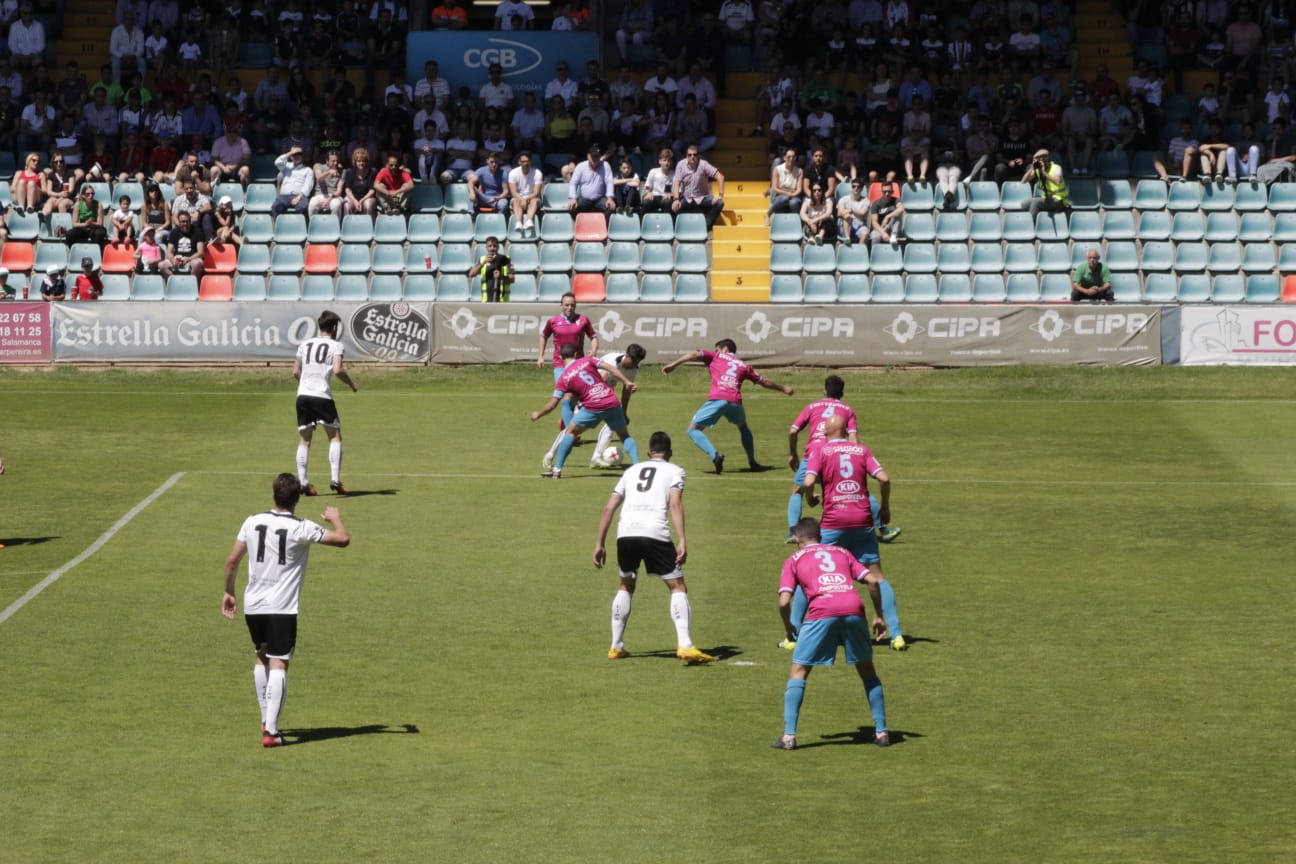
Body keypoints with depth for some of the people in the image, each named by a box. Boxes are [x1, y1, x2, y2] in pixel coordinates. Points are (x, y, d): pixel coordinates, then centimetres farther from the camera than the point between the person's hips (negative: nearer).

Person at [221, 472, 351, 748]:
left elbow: (232, 561, 8)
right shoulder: (301, 529, -11)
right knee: (278, 665, -5)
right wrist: (335, 518, 10)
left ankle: (266, 721, 27)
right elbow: (343, 539, -11)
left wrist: (228, 593, 23)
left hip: (253, 606, 5)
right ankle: (271, 731, -14)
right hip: (282, 609, -5)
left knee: (262, 658, 23)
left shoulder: (252, 522, 3)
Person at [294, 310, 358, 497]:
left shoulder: (305, 345, 16)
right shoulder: (336, 346, 1)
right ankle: (335, 479, -7)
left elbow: (296, 372, 15)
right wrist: (351, 384, 2)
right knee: (335, 437, 6)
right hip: (322, 396, -4)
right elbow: (337, 370, -13)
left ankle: (302, 482, 2)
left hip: (302, 395, 4)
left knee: (304, 440, 9)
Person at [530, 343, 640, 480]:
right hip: (613, 403, 2)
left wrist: (538, 414, 20)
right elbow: (611, 369, -1)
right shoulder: (588, 361, 9)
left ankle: (557, 469, 10)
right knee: (625, 436, 18)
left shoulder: (563, 378, 4)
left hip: (593, 407, -2)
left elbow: (552, 404, 4)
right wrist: (627, 382, 2)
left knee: (570, 432, 15)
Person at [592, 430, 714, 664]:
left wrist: (600, 543, 24)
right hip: (655, 533, -4)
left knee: (626, 586, 26)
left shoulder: (632, 470, 27)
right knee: (678, 587, 4)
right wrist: (682, 540, -10)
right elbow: (675, 504, -4)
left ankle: (616, 646, 25)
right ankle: (685, 645, -12)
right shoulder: (674, 471, 15)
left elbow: (608, 508, 21)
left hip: (626, 533, 4)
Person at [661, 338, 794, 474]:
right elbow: (764, 381, 35)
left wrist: (673, 364, 2)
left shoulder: (716, 356, 21)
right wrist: (783, 388, 51)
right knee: (743, 427, 34)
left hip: (716, 400, -4)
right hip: (735, 401, 4)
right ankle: (752, 462, 31)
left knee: (693, 429, 6)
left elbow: (695, 355, 6)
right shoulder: (743, 366, 28)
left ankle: (715, 455, -16)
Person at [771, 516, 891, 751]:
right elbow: (871, 581, 17)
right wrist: (878, 615, 24)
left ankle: (788, 736, -1)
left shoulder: (794, 559, 20)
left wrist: (789, 629, 24)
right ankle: (881, 731, 20)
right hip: (854, 610, 3)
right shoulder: (841, 552, 29)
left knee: (798, 671, 8)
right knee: (867, 671, 21)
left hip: (822, 613, -3)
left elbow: (784, 602, 8)